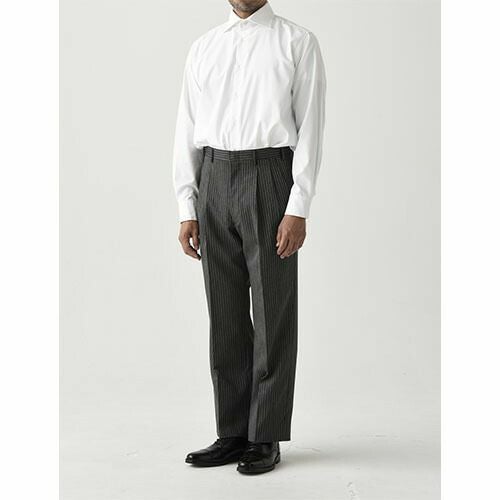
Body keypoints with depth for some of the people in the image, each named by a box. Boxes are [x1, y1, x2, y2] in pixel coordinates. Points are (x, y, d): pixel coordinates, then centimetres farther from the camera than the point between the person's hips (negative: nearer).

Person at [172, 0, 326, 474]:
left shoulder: (298, 43, 1)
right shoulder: (203, 48, 14)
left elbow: (310, 128, -5)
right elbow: (187, 131, 11)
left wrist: (298, 210, -13)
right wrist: (187, 211, 4)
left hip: (270, 178, -4)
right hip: (213, 183, 4)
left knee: (273, 314, 0)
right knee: (225, 315, 7)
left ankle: (266, 439, 11)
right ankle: (233, 434, 17)